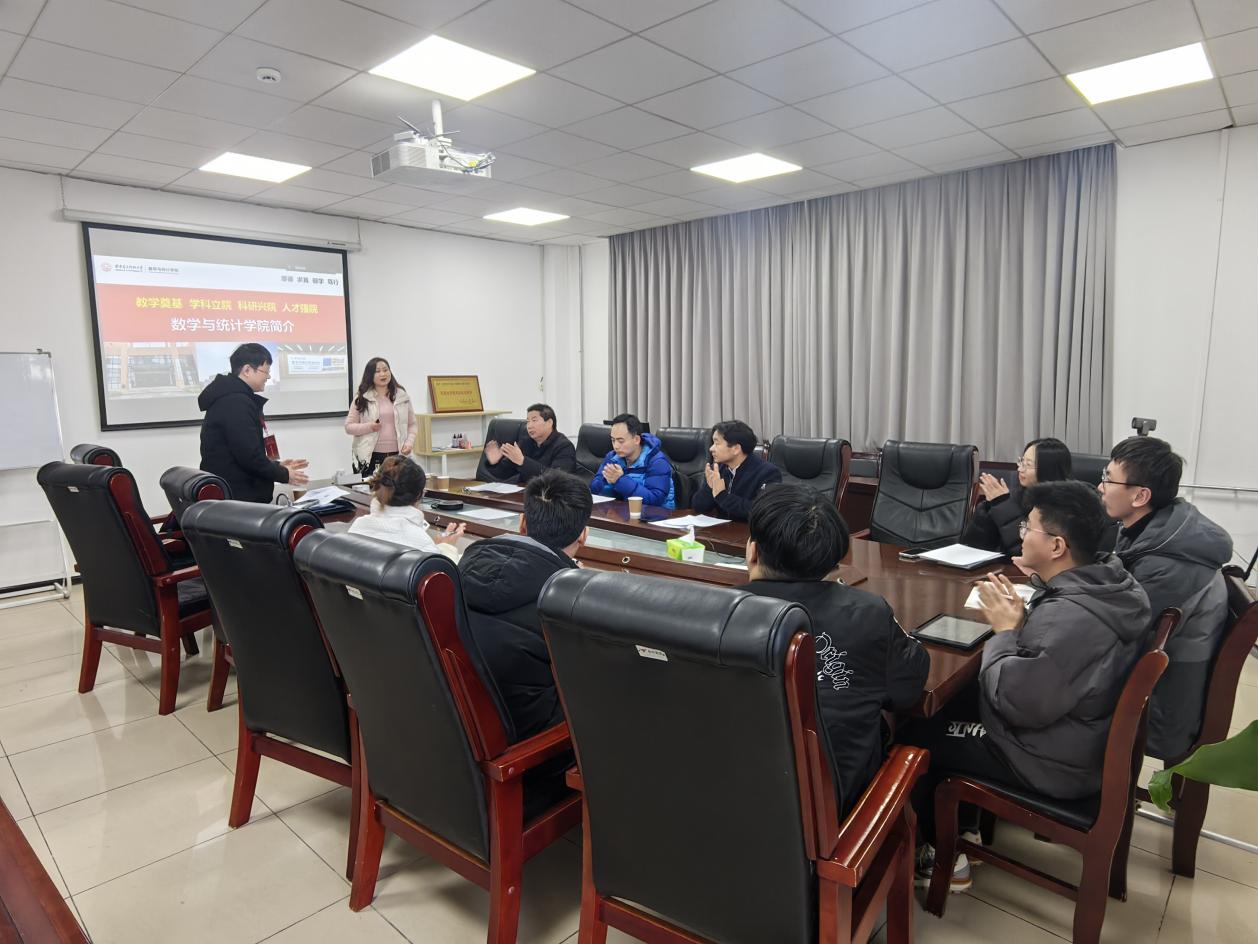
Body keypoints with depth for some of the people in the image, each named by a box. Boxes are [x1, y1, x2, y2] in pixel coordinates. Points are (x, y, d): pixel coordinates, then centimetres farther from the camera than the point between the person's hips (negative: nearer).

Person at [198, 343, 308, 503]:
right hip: (237, 497, -10)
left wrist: (277, 466, 13)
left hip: (236, 493, 10)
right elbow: (248, 456, -23)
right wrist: (284, 475, -10)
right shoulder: (236, 403, -17)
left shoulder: (231, 398, 16)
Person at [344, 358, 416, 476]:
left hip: (397, 455, 1)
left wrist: (410, 442, -5)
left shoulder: (402, 397, 9)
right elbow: (349, 426, 4)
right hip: (370, 457, -1)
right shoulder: (361, 399, 4)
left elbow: (411, 425, 12)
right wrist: (369, 427, -12)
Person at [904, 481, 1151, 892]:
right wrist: (1044, 586, -1)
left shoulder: (1067, 619, -37)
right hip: (1089, 734, 9)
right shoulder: (1116, 584, -6)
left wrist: (1006, 630, -20)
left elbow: (1015, 703, -30)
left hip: (1055, 763, -9)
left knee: (914, 736, 3)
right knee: (954, 701, 23)